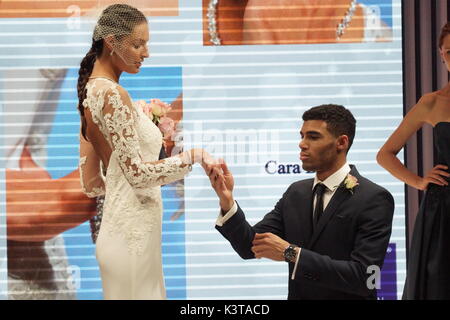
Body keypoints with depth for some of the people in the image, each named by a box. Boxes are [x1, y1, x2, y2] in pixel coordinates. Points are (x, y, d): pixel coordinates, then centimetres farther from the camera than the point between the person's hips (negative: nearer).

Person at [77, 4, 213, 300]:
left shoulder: (92, 90, 13)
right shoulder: (112, 94, -15)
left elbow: (92, 184, 15)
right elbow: (136, 173, -19)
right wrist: (192, 157, -10)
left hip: (124, 229, 9)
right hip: (132, 234, -9)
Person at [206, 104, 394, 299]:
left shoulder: (374, 199, -10)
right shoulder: (296, 193, 7)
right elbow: (249, 247, 3)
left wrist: (291, 253, -21)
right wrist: (226, 200, -12)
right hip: (297, 294, 5)